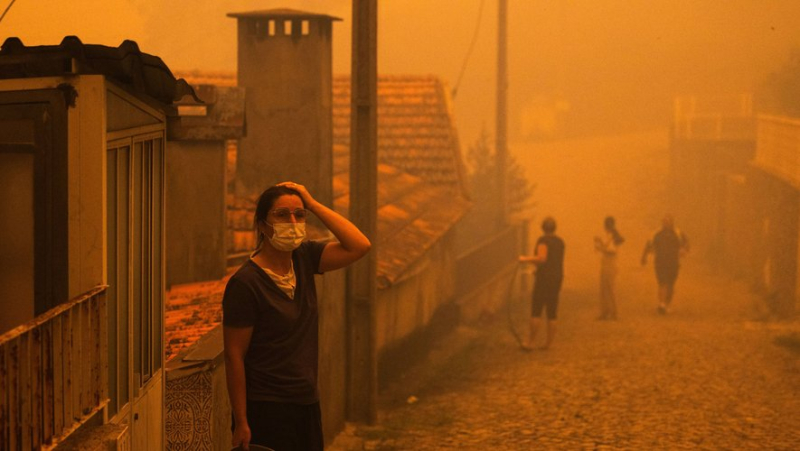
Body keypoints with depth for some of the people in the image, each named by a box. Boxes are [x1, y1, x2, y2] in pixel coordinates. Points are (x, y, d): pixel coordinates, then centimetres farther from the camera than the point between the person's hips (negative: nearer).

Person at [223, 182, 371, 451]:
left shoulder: (303, 259, 4)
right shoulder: (245, 283, -15)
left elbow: (359, 246, -7)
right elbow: (234, 356, -15)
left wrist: (313, 204, -8)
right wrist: (241, 423, -16)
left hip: (307, 404, 7)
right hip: (267, 409, -7)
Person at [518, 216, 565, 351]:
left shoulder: (543, 240, -11)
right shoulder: (560, 242, 11)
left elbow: (542, 258, -25)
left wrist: (526, 259, -13)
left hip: (544, 278, -7)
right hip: (557, 278, 7)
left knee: (536, 312, -3)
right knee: (552, 314, 7)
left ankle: (530, 342, -4)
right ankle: (548, 343, 8)